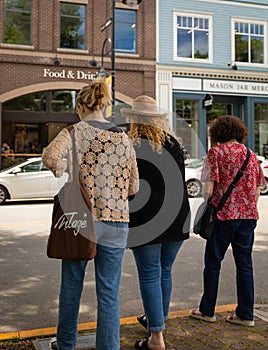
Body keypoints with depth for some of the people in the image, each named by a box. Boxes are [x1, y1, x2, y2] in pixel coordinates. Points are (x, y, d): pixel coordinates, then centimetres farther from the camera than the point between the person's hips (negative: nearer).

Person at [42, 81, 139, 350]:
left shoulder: (75, 131, -4)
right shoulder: (123, 138, 6)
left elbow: (50, 157, -23)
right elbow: (133, 186, 7)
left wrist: (66, 172, -4)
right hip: (116, 222, 2)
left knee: (71, 286, 17)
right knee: (109, 294, 8)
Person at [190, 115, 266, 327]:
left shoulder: (216, 152, -6)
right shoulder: (251, 155, 10)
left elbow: (208, 188, -13)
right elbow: (257, 190, 12)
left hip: (223, 215, -5)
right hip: (248, 215, 5)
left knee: (213, 263, 7)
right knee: (245, 264, 10)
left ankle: (207, 311, 17)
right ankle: (245, 314, 15)